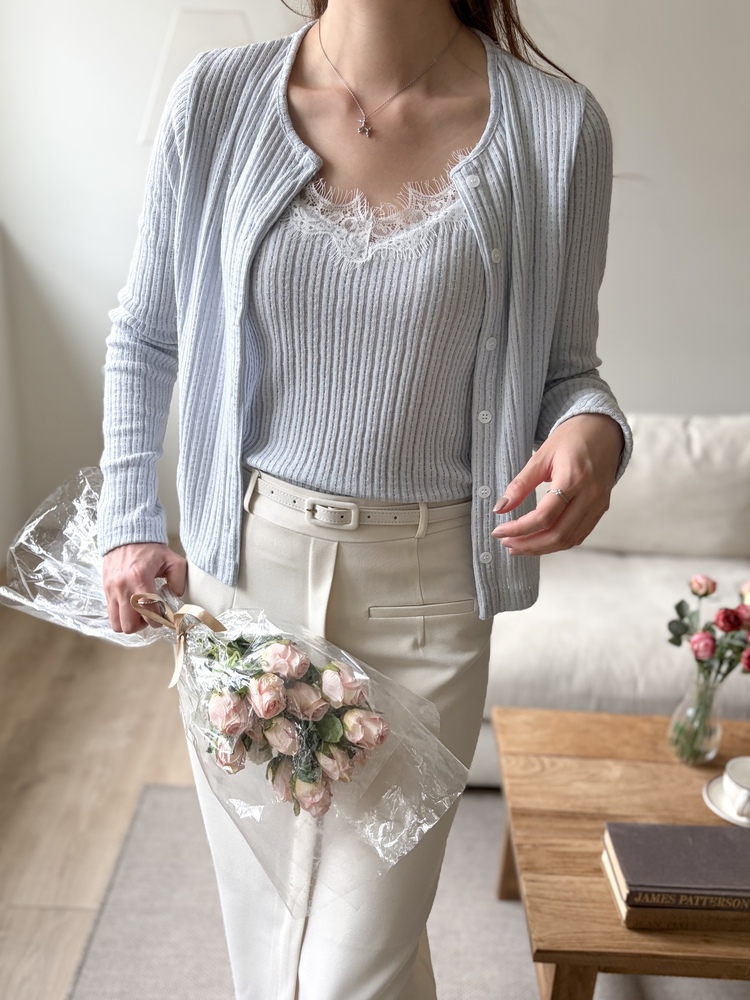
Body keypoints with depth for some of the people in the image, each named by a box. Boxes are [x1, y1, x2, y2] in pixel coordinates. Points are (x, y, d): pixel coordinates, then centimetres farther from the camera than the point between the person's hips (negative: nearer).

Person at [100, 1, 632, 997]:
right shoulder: (215, 97, -2)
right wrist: (128, 527, 4)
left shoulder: (557, 127, -6)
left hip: (423, 589, -1)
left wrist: (594, 429, -19)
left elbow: (564, 365, 4)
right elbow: (143, 337, 9)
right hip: (242, 567, 2)